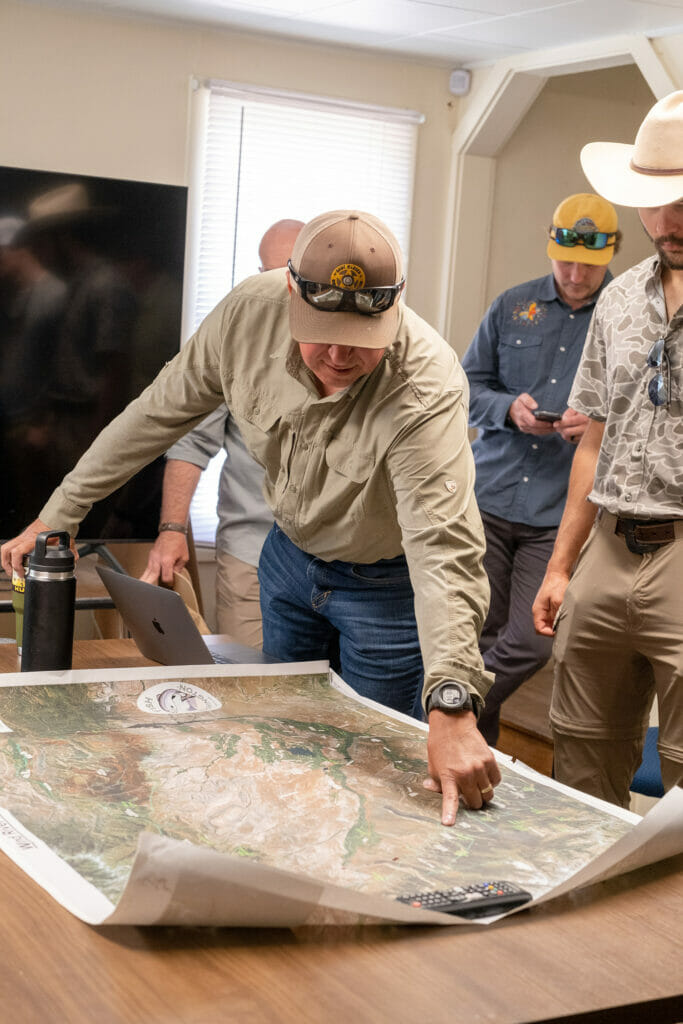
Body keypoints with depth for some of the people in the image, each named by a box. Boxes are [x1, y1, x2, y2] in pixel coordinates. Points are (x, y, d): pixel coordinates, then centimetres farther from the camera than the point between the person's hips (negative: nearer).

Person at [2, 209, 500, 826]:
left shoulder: (428, 386, -36)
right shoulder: (250, 312, -21)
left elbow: (445, 546, -45)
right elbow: (161, 412, -6)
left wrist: (452, 708, -56)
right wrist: (58, 514, -3)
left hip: (386, 583, -5)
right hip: (290, 554, 5)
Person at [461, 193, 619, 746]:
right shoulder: (513, 306, 10)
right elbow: (469, 387, 13)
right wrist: (510, 409, -8)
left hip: (562, 513, -2)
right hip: (490, 496, 2)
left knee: (531, 643, -8)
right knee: (476, 633, 5)